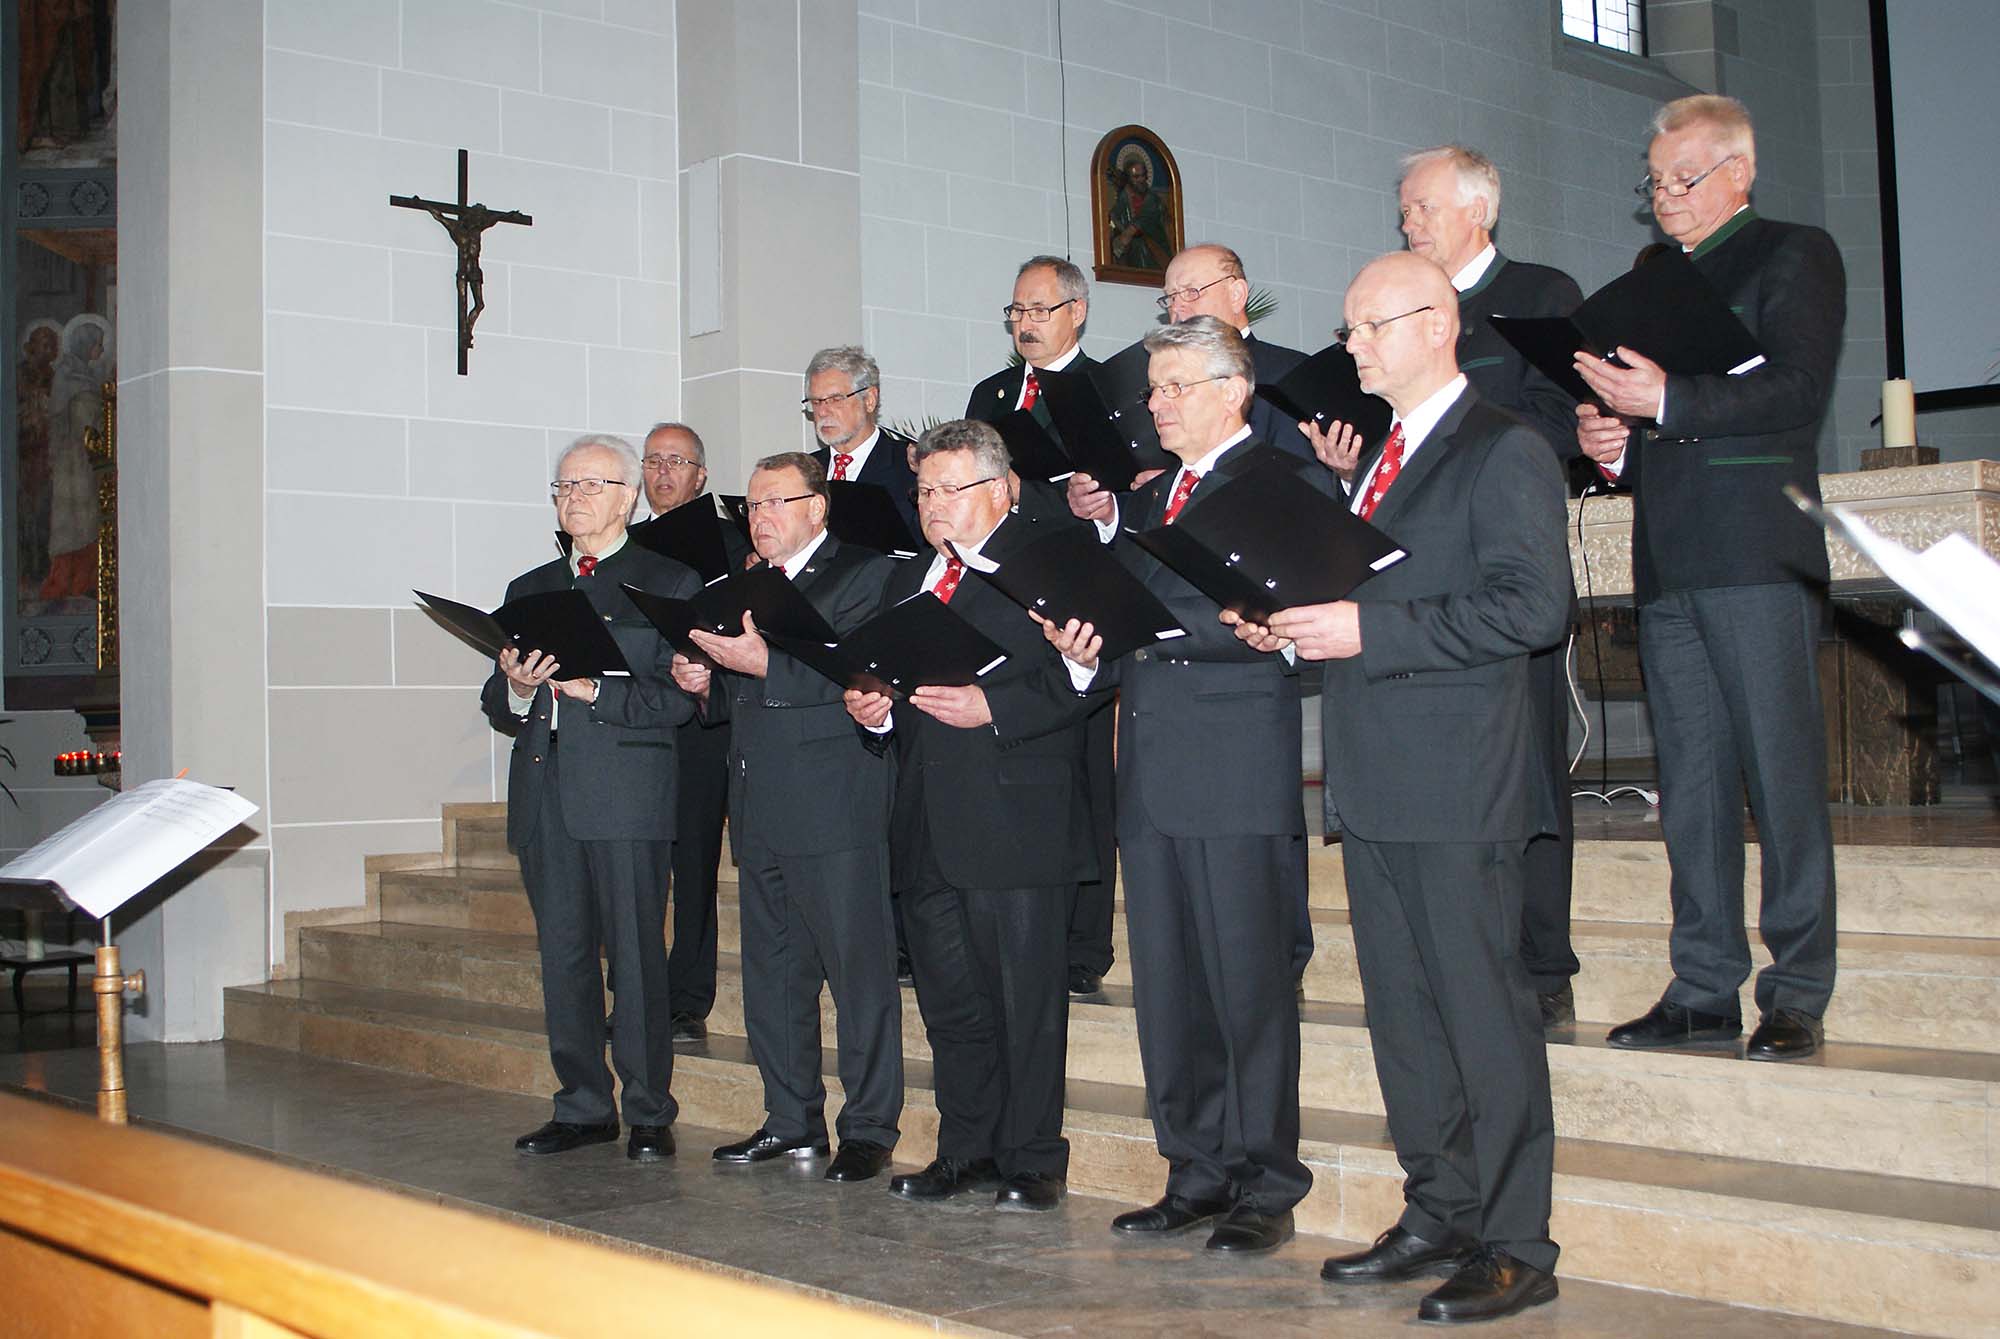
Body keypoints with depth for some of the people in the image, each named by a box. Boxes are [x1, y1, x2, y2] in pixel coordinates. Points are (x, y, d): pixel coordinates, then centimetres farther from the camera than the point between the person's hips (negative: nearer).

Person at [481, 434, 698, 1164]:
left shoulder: (668, 584, 4)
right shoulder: (529, 590, 21)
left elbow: (676, 698, -6)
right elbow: (498, 707, 17)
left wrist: (596, 691, -16)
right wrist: (516, 690, -5)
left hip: (627, 797, -5)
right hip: (545, 797, 5)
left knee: (636, 956, -4)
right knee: (562, 958, 9)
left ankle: (648, 1114, 5)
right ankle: (583, 1106, 18)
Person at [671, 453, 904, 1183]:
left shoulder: (862, 574, -3)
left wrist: (767, 665, -23)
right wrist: (707, 684, 4)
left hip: (833, 809, -8)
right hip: (761, 813, 8)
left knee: (858, 970, -4)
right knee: (772, 976, 12)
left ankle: (869, 1128, 3)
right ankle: (792, 1122, 22)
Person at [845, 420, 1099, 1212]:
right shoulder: (910, 579, 21)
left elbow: (1072, 680, -12)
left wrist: (990, 709, -22)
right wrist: (875, 706, 2)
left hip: (1016, 815, -7)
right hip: (929, 825, 7)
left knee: (1027, 999, -1)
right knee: (949, 998, 12)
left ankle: (1033, 1160, 10)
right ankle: (967, 1151, 24)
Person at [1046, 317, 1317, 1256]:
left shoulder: (1285, 482, 0)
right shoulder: (1142, 498, 23)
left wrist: (1149, 624, -19)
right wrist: (1086, 650, 1)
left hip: (1240, 771, -7)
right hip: (1151, 773, 7)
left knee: (1248, 984, -3)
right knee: (1167, 991, 9)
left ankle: (1265, 1187, 7)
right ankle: (1197, 1175, 18)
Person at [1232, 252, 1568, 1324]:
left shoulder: (1502, 453, -7)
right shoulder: (1375, 458, 20)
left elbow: (1532, 605, -18)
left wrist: (1369, 628, -20)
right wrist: (1293, 624, 6)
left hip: (1457, 782, -9)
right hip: (1373, 782, 9)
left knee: (1483, 1011, -3)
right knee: (1401, 1009, 13)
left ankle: (1515, 1246, 6)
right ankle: (1438, 1217, 24)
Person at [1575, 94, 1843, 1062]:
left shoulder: (1794, 256, 4)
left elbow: (1801, 392, -10)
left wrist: (1666, 400, -19)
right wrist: (1614, 444, 5)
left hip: (1756, 554, -6)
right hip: (1668, 562, 6)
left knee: (1781, 773, -5)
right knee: (1690, 781, 6)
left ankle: (1797, 993, 2)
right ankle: (1705, 989, 11)